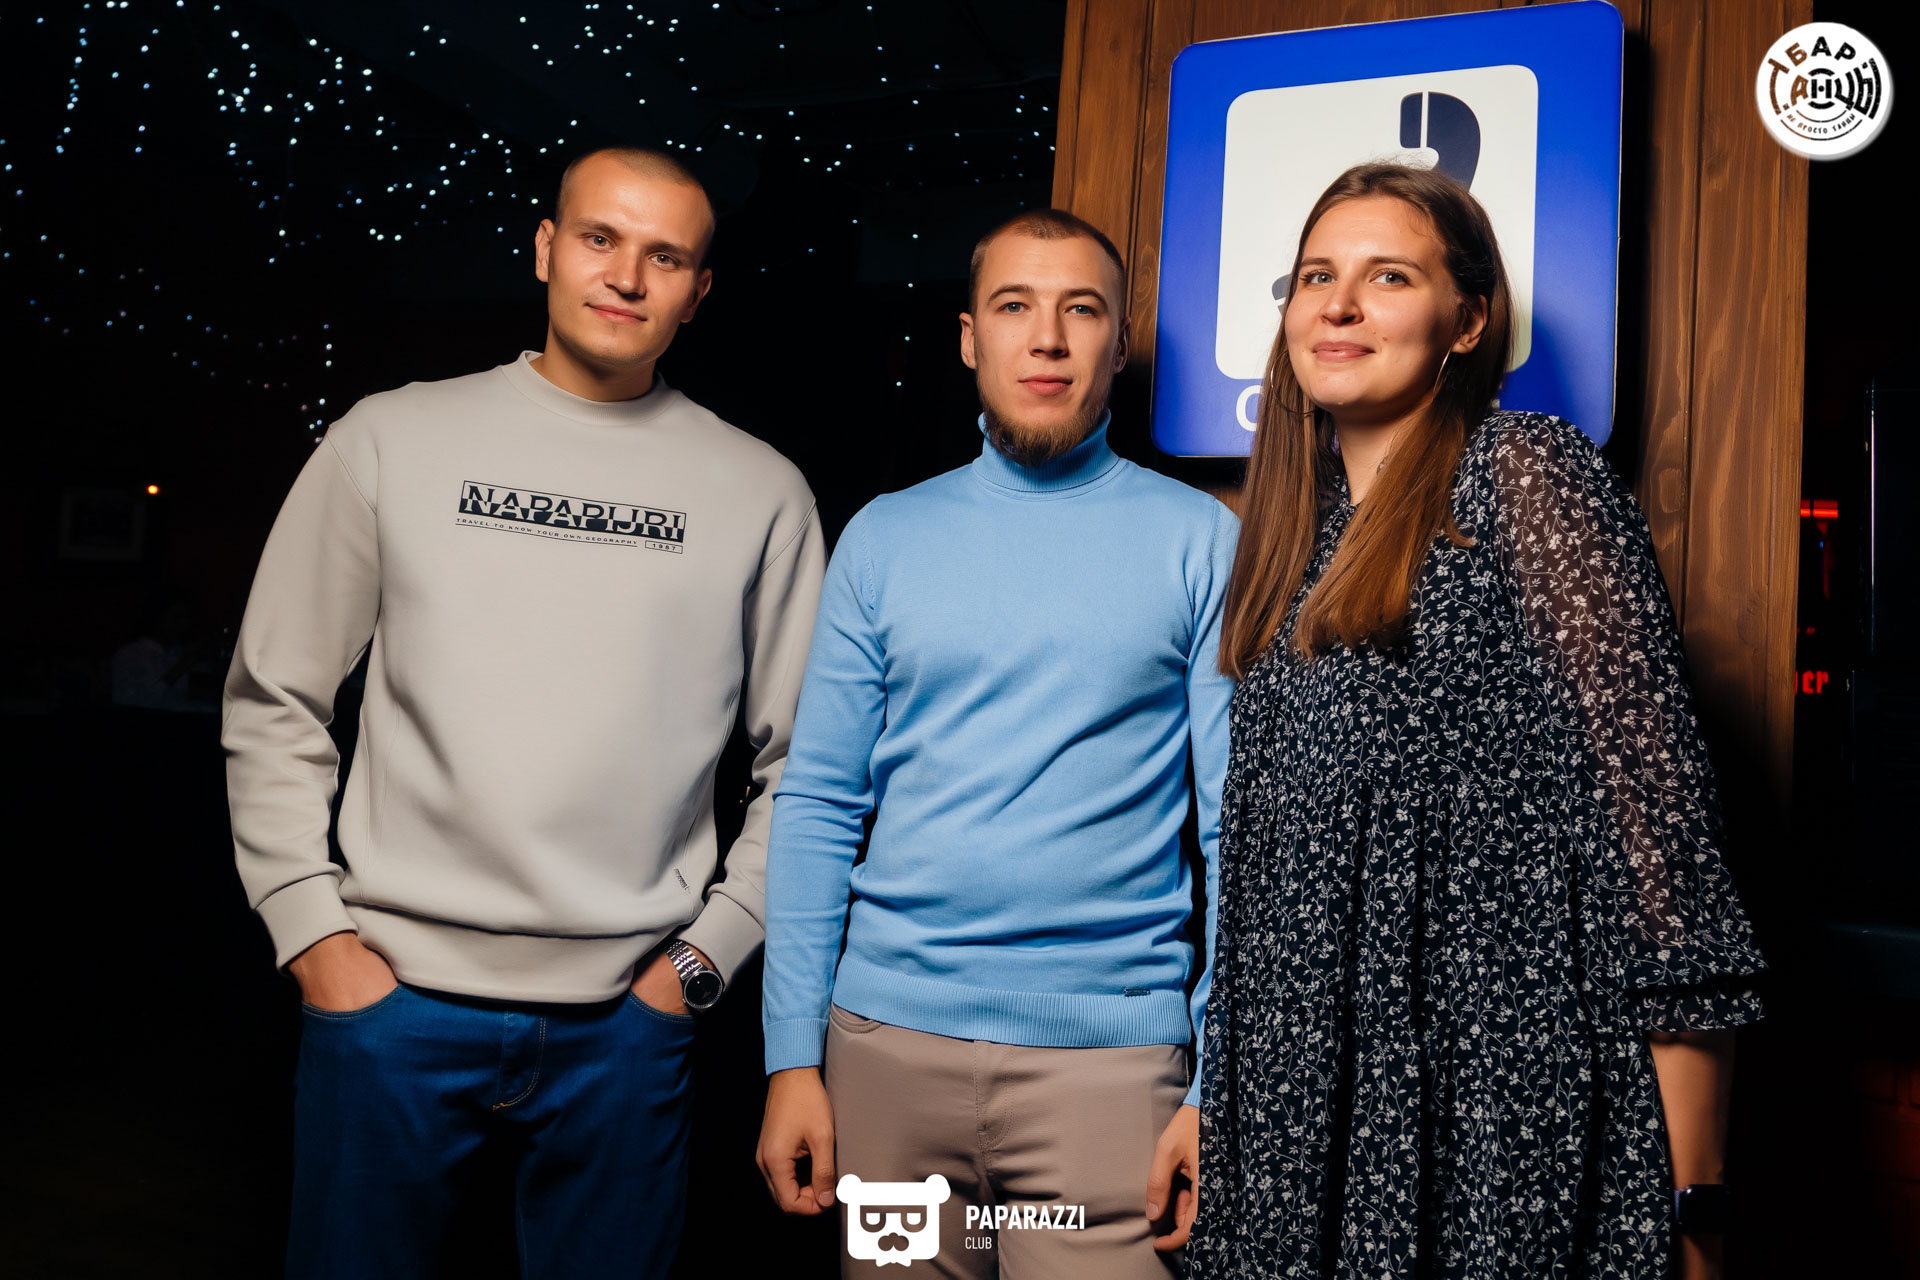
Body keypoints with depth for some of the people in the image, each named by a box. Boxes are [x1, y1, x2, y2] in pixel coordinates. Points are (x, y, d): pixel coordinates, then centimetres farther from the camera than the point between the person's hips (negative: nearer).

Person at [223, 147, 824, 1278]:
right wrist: (312, 930, -1)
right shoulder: (392, 439, 3)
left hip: (624, 1018, 0)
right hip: (390, 995, 1)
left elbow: (805, 764, 5)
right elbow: (274, 705, 6)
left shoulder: (760, 492, 2)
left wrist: (708, 951, -1)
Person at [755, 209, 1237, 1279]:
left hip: (1107, 1048, -2)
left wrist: (1221, 1085, -7)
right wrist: (792, 1056, 0)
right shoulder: (884, 537, 6)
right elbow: (818, 805, 5)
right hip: (887, 1038, 2)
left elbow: (1239, 822, -2)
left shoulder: (1202, 540, 0)